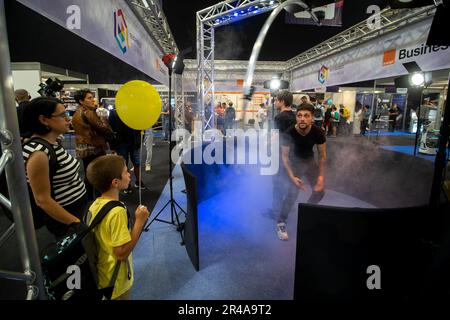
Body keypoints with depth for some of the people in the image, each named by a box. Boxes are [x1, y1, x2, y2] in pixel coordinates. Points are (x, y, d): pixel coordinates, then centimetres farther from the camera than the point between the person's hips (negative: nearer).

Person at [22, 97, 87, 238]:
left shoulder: (54, 142, 1)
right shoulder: (38, 153, -25)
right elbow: (43, 200, -23)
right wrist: (78, 224, -19)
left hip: (80, 208, 8)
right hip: (65, 219, -8)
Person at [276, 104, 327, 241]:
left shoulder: (318, 132, -22)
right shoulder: (289, 134, -30)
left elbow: (322, 155, -10)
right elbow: (284, 156, -21)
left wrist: (321, 175, -15)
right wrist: (292, 177, -29)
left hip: (310, 161, 4)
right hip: (294, 162, -4)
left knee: (320, 191, 9)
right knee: (292, 194, -18)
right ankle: (281, 223, -1)